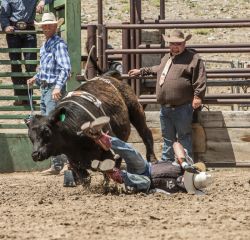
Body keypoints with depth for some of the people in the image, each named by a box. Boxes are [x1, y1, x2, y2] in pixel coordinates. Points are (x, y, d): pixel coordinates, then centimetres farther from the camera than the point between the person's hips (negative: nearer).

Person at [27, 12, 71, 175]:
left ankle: (57, 165, -12)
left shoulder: (59, 44, -13)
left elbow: (65, 68, -24)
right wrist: (36, 78, 19)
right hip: (45, 88, 10)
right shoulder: (45, 45, 16)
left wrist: (58, 86, -35)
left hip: (55, 90, -10)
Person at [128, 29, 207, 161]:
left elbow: (199, 80, -14)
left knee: (184, 138, -3)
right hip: (165, 108, 8)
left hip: (182, 108, -8)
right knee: (167, 138, 16)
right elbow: (156, 69, 40)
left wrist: (197, 96, -21)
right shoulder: (166, 58, 20)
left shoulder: (192, 58, -7)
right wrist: (141, 71, 44)